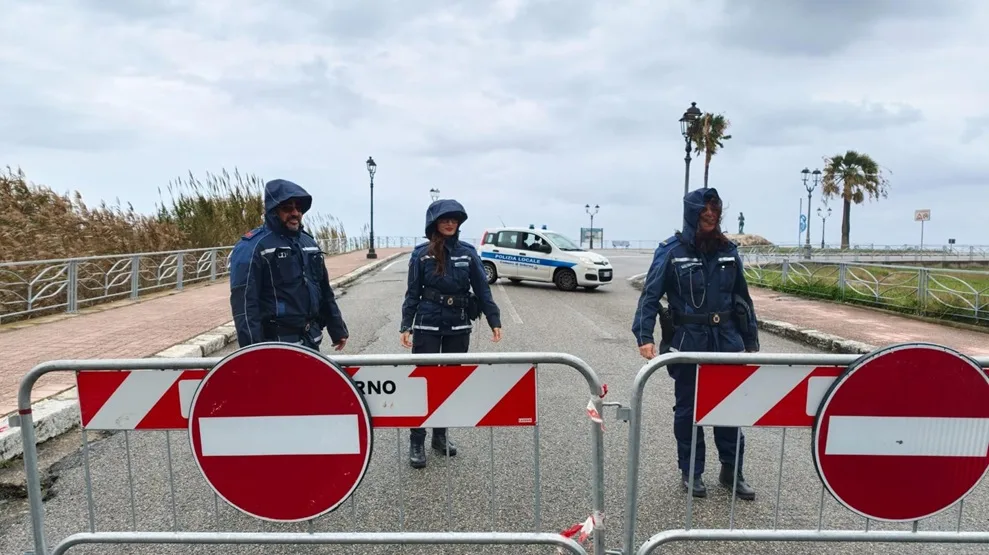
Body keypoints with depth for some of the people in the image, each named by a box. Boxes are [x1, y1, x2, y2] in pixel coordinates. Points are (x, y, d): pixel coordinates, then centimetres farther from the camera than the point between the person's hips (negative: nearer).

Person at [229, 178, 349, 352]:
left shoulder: (309, 242, 14)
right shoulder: (253, 246, -10)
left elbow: (324, 291, 20)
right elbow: (244, 301, -15)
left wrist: (337, 329, 19)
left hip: (311, 339, 8)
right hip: (276, 344, -7)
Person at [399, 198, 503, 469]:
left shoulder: (468, 252, 1)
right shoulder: (421, 254, -3)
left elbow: (482, 289, 2)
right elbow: (413, 293, 0)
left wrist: (494, 321, -4)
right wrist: (406, 326, -6)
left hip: (459, 327, 3)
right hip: (427, 327, -2)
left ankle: (441, 435, 26)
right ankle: (417, 441, 9)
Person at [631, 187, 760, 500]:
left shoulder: (728, 251, 5)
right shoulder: (672, 250, -7)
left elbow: (742, 298, 11)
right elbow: (650, 295, -11)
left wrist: (751, 341, 11)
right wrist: (644, 337, -22)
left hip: (726, 339, 3)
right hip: (687, 340, -3)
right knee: (687, 408, 10)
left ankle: (732, 472, 26)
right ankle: (691, 472, 25)